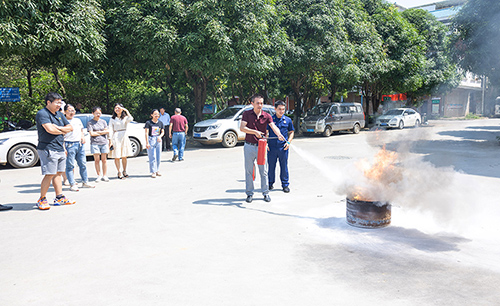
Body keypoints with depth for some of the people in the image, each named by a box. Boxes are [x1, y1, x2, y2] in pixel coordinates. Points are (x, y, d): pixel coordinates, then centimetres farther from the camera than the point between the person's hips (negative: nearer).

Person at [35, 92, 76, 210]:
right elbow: (49, 129, -22)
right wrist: (63, 131, -4)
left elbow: (70, 128, 13)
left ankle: (59, 198, 18)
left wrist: (58, 128, -6)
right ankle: (42, 200, 3)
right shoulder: (42, 113, -9)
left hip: (60, 149, 8)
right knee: (49, 175, -9)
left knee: (58, 173, 12)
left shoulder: (59, 114, 16)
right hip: (48, 149, -8)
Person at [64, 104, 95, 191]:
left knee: (83, 164, 9)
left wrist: (83, 137, 5)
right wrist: (64, 148, -13)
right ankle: (72, 184, 0)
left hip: (80, 144, 6)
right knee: (70, 165, -3)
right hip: (70, 145, -6)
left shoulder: (78, 120, 18)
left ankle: (85, 182, 18)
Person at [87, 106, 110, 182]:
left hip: (104, 142, 2)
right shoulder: (90, 122, 2)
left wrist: (98, 132, -4)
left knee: (104, 159, 2)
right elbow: (91, 133, -7)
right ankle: (99, 175, 6)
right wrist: (102, 132, 1)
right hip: (95, 143, -2)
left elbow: (107, 131, 4)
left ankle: (105, 175, 6)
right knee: (97, 160, -1)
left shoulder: (103, 121, 13)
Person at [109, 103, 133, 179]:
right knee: (117, 157, -2)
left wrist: (126, 111, -10)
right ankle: (119, 172, 5)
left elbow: (131, 119, -18)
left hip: (124, 137, 0)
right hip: (116, 138, 0)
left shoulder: (125, 118, 7)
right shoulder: (112, 119, 7)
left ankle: (124, 171, 18)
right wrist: (110, 141, -6)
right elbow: (111, 130, 2)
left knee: (124, 156, 6)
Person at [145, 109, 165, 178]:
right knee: (152, 157, -7)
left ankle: (157, 171, 21)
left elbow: (163, 132, 12)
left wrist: (160, 136, -11)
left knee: (158, 157, 9)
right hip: (151, 140, -5)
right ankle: (153, 172, -3)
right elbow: (146, 133, -9)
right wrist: (147, 143, -15)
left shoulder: (160, 123, 8)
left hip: (158, 140, 5)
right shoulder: (148, 123, -6)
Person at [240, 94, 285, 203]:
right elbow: (242, 128, -13)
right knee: (248, 171, 6)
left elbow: (273, 126, -15)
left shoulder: (267, 116, 0)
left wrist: (279, 134, -36)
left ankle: (265, 193, 17)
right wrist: (255, 132, -27)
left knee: (264, 171, 5)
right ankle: (249, 193, 17)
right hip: (249, 146, 0)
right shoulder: (247, 114, -1)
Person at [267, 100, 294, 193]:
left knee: (284, 166, 6)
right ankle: (270, 184, 21)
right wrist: (265, 143, -1)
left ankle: (285, 184, 17)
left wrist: (288, 142, 0)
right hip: (271, 147, -1)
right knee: (271, 166, 7)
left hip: (283, 147, 1)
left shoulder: (288, 120, 6)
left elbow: (291, 132, 15)